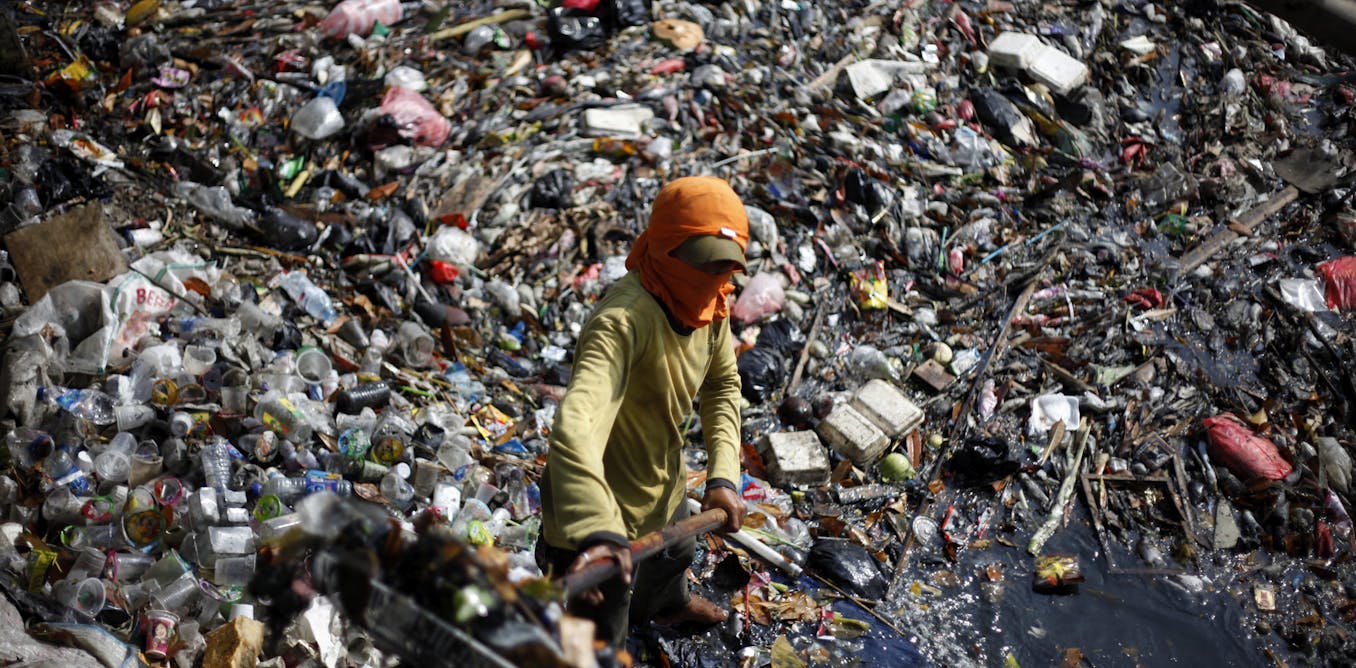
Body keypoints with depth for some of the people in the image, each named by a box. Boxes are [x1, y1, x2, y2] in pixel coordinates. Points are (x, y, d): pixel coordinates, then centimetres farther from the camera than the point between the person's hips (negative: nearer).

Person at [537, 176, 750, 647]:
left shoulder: (710, 301, -11)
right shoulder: (624, 320, -38)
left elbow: (722, 385, 4)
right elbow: (574, 426, -53)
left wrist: (723, 476, -11)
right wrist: (597, 533, -66)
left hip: (663, 484, 9)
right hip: (603, 513, -9)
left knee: (675, 557, 39)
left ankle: (665, 605, 73)